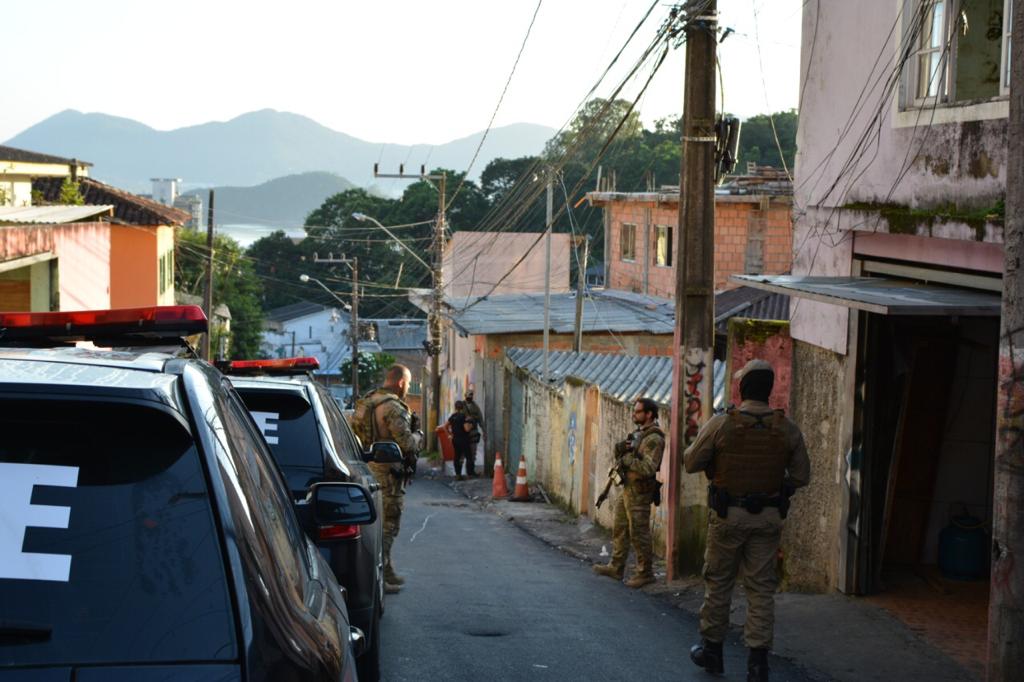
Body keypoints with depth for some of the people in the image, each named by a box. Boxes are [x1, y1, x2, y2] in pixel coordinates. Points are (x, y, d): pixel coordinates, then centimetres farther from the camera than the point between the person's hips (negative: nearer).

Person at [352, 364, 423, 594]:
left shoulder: (367, 402, 11)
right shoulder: (393, 407, -19)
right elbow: (407, 443, -23)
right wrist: (418, 436, -1)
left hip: (369, 467, 10)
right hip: (388, 472, -10)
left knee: (379, 522, 19)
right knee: (388, 524, -4)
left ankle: (386, 571, 29)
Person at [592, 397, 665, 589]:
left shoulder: (654, 439, -17)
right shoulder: (638, 434, 14)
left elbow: (648, 468, -27)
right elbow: (621, 459, 17)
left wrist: (627, 460, -17)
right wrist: (620, 449, -5)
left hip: (639, 492, -10)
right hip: (627, 489, 10)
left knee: (638, 533, -3)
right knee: (619, 528, 14)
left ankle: (645, 573, 6)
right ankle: (616, 567, 23)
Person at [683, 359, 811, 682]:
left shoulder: (720, 424, -12)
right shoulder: (788, 429, -4)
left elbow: (691, 463, -5)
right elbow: (801, 476, 0)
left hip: (729, 514, -2)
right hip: (769, 516, 2)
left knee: (718, 582, 13)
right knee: (762, 587, 6)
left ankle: (712, 649, 24)